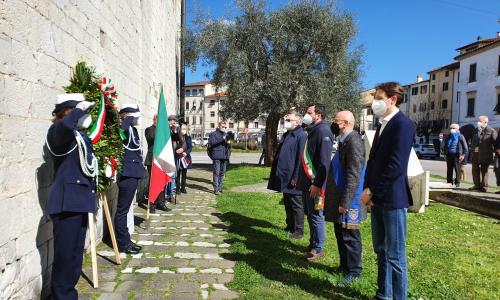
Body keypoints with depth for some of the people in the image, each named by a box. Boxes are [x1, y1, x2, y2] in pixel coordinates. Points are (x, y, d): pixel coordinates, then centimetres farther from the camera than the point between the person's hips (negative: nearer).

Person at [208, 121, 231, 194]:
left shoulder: (226, 134, 21)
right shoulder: (213, 134, 3)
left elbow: (228, 145, 24)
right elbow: (212, 143, -12)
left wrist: (228, 143, 0)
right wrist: (222, 140, -19)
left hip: (225, 156, 6)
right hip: (217, 156, -6)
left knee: (222, 172, 10)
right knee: (216, 172, -8)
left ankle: (220, 187, 20)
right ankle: (216, 188, -6)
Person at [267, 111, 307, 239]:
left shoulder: (301, 136, -15)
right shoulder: (286, 135, 13)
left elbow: (301, 159, -19)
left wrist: (296, 178, -20)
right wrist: (277, 173, 17)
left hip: (293, 179, -9)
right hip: (284, 177, 9)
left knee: (296, 205, 2)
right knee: (287, 203, 18)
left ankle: (299, 230, 13)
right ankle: (290, 225, 32)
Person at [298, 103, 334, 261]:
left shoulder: (323, 131, -15)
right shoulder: (312, 131, 15)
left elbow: (324, 161, -22)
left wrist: (317, 183, -24)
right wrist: (300, 178, 18)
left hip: (315, 183, -9)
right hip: (307, 181, 9)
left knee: (316, 215, 0)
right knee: (310, 214, 17)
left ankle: (318, 249, 11)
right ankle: (312, 243, 29)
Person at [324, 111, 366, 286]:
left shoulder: (354, 142, -19)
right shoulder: (344, 141, 12)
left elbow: (354, 176, -24)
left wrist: (344, 202, -24)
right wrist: (338, 200, 18)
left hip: (348, 201, -10)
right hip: (340, 199, 10)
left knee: (349, 236, 3)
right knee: (340, 233, 19)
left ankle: (354, 272, 18)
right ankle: (344, 266, 34)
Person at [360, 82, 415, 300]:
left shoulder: (402, 124, -14)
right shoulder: (383, 125, 14)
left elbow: (396, 165, -21)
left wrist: (372, 191, -15)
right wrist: (368, 190, 4)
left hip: (392, 198, -9)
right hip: (378, 198, 9)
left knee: (395, 256, 0)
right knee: (381, 250, 18)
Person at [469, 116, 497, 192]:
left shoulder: (491, 131, -5)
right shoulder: (476, 130, 15)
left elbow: (495, 142, -7)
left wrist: (495, 151, -13)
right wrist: (472, 148, 10)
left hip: (485, 154, -6)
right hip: (475, 152, 6)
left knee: (484, 171, 2)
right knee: (475, 170, 10)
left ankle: (484, 186, 10)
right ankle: (477, 185, 20)